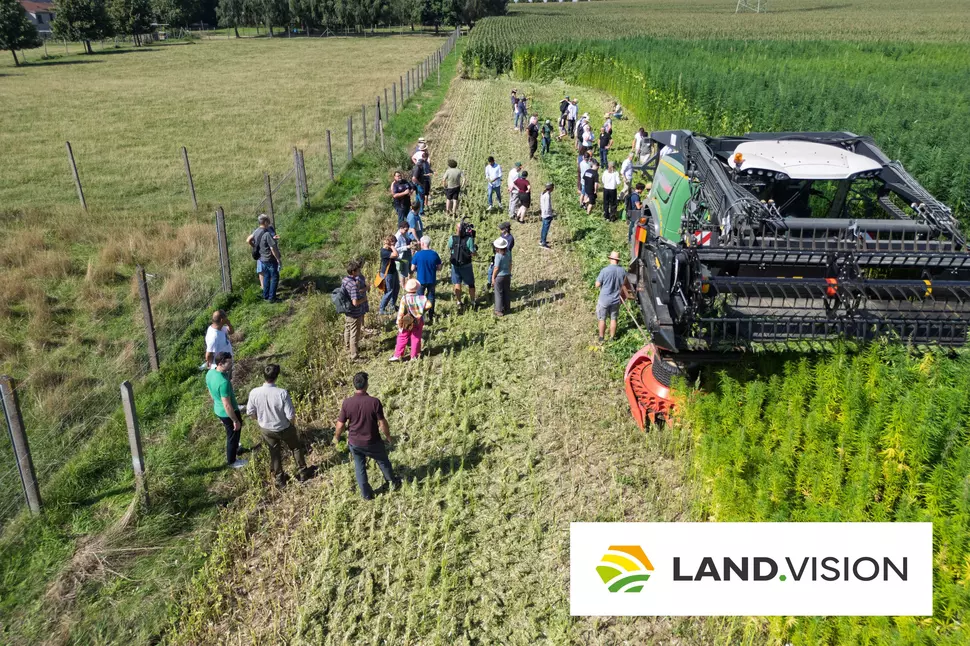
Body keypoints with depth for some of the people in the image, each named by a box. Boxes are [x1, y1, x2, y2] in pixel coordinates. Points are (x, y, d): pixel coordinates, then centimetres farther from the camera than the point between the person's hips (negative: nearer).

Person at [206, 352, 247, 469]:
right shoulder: (223, 382, -37)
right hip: (228, 413, -8)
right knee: (233, 435, 17)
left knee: (230, 433, 32)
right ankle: (231, 461, 37)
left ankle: (233, 448, 57)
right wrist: (236, 420, -17)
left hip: (218, 410, 8)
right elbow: (227, 405, -29)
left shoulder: (209, 373, -10)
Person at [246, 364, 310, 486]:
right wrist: (291, 424, 0)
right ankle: (302, 472, 39)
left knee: (274, 452, 25)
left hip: (266, 429, 2)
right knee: (296, 448, 25)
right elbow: (291, 415, -24)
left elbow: (250, 412, -8)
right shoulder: (282, 393, -32)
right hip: (284, 428, -2)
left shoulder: (254, 393, -23)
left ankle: (279, 479, 40)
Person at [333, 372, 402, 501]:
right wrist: (388, 436, 3)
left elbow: (340, 424, -8)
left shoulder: (347, 403, -17)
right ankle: (393, 483, 43)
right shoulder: (374, 402, -23)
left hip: (354, 442, 2)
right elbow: (382, 423, -15)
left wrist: (336, 437, 11)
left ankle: (366, 494, 32)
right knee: (383, 461, 23)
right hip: (372, 442, -1)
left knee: (359, 467, 21)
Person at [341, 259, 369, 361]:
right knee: (355, 334, 4)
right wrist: (364, 298, -15)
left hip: (347, 311, 9)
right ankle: (354, 356, 14)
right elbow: (355, 302, -31)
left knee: (347, 329, 29)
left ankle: (347, 346, 51)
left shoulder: (344, 280, -3)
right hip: (355, 314, -9)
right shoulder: (354, 285, -30)